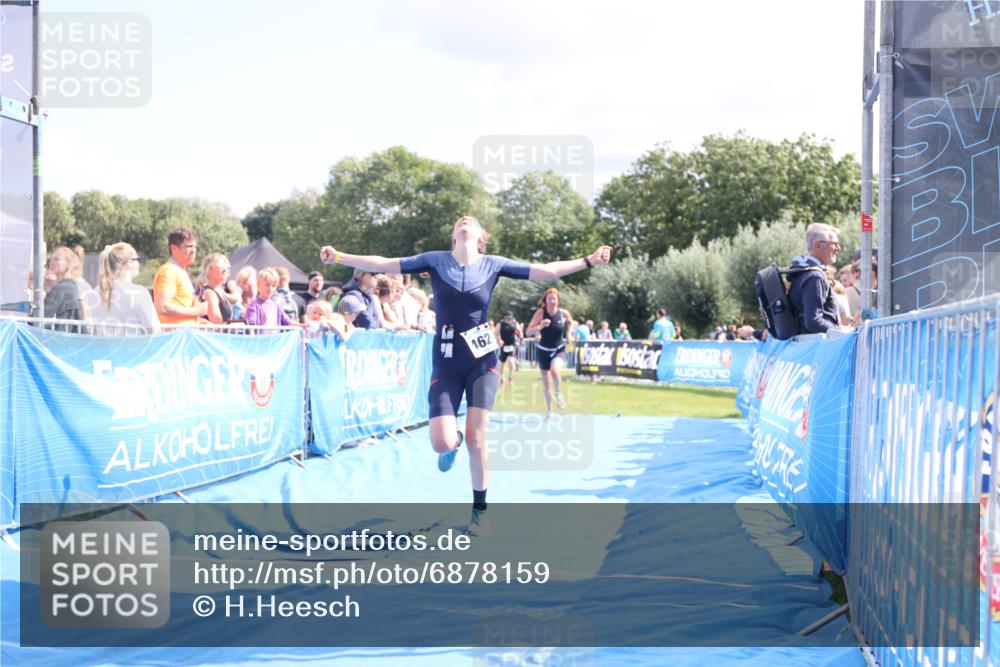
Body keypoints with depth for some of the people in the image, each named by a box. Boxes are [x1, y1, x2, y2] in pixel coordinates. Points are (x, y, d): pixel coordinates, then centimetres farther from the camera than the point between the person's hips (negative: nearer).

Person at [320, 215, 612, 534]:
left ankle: (479, 510, 13)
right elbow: (384, 264, -1)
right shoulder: (436, 260, 0)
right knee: (441, 443, -12)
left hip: (482, 359, 0)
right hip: (446, 364, 0)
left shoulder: (493, 264, 1)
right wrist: (338, 257, -7)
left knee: (476, 438, -5)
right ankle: (455, 441, 28)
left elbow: (546, 271, 0)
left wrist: (588, 260, -7)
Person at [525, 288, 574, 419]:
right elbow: (528, 332, -18)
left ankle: (559, 393, -4)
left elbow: (571, 323, 13)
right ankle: (549, 411, 26)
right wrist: (540, 326, -34)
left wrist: (569, 334, -3)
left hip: (559, 350, -1)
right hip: (544, 350, 1)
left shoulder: (564, 313, -11)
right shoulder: (540, 313, -15)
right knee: (546, 383, 9)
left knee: (554, 370, -32)